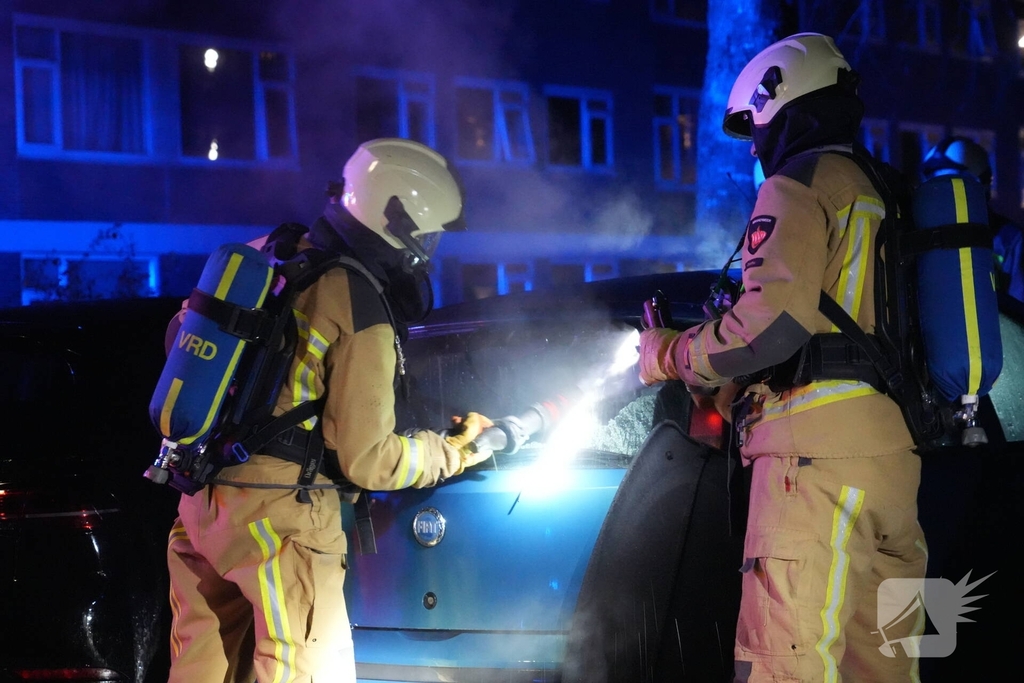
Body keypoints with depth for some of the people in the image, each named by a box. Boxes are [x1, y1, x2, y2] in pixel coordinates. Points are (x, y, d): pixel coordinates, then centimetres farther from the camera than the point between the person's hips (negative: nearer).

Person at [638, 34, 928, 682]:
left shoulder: (799, 185, -2)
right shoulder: (883, 195, 23)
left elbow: (773, 319, -16)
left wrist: (672, 355, -1)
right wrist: (733, 389, 27)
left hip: (820, 451, -9)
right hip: (896, 453, 9)